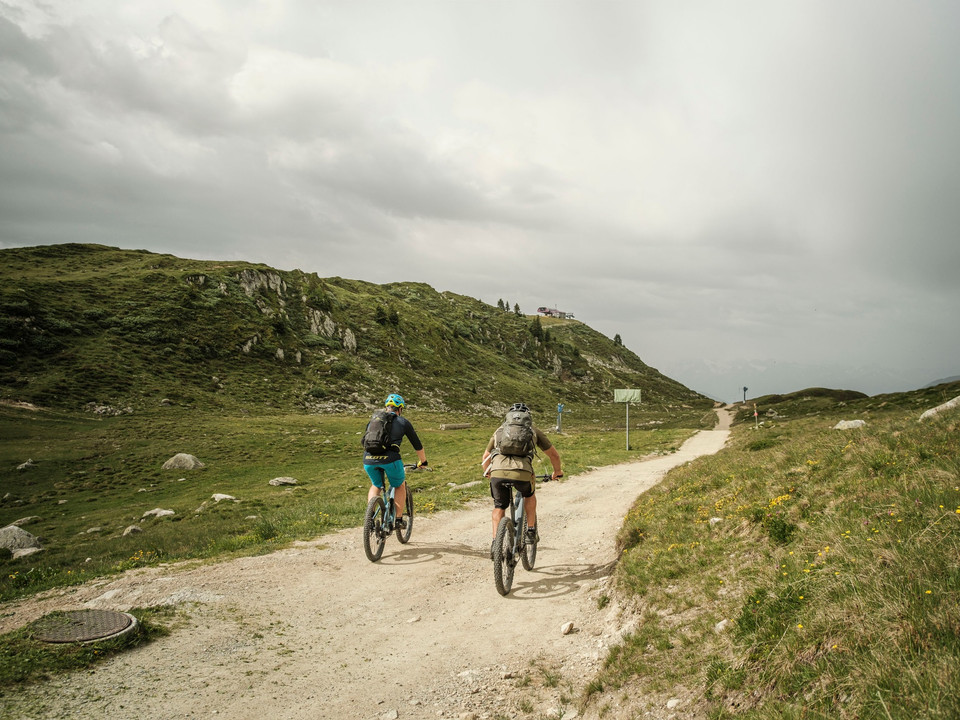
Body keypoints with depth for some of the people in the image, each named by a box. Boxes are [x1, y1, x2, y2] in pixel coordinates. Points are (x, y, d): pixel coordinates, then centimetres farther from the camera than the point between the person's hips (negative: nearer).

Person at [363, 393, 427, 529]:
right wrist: (423, 462, 37)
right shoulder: (403, 422, 15)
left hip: (368, 459, 4)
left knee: (376, 486, 29)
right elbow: (417, 445, 22)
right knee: (400, 486, 23)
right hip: (390, 458, -3)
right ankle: (399, 520, 21)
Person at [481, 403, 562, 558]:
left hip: (498, 471, 1)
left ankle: (495, 542, 14)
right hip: (522, 473, -1)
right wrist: (557, 471, 48)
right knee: (530, 495, 32)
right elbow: (554, 454, 30)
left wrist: (488, 473, 57)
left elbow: (486, 456, 39)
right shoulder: (533, 430, 26)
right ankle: (531, 532, 31)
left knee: (499, 507, 24)